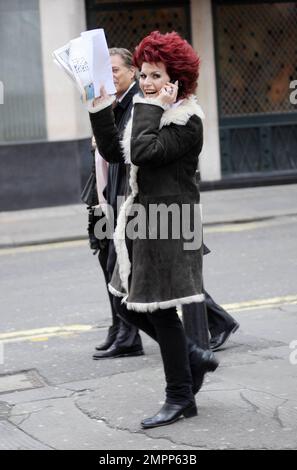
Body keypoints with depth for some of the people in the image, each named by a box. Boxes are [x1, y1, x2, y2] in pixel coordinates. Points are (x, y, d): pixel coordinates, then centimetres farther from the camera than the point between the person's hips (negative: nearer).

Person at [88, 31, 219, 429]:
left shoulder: (186, 119, -13)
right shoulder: (152, 112, 15)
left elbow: (143, 152, -25)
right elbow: (114, 151, 13)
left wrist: (153, 107, -18)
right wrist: (101, 109, 6)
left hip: (170, 220, -9)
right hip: (142, 217, 9)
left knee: (160, 307, -4)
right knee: (132, 306, 12)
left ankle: (180, 397, 8)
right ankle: (194, 358, 27)